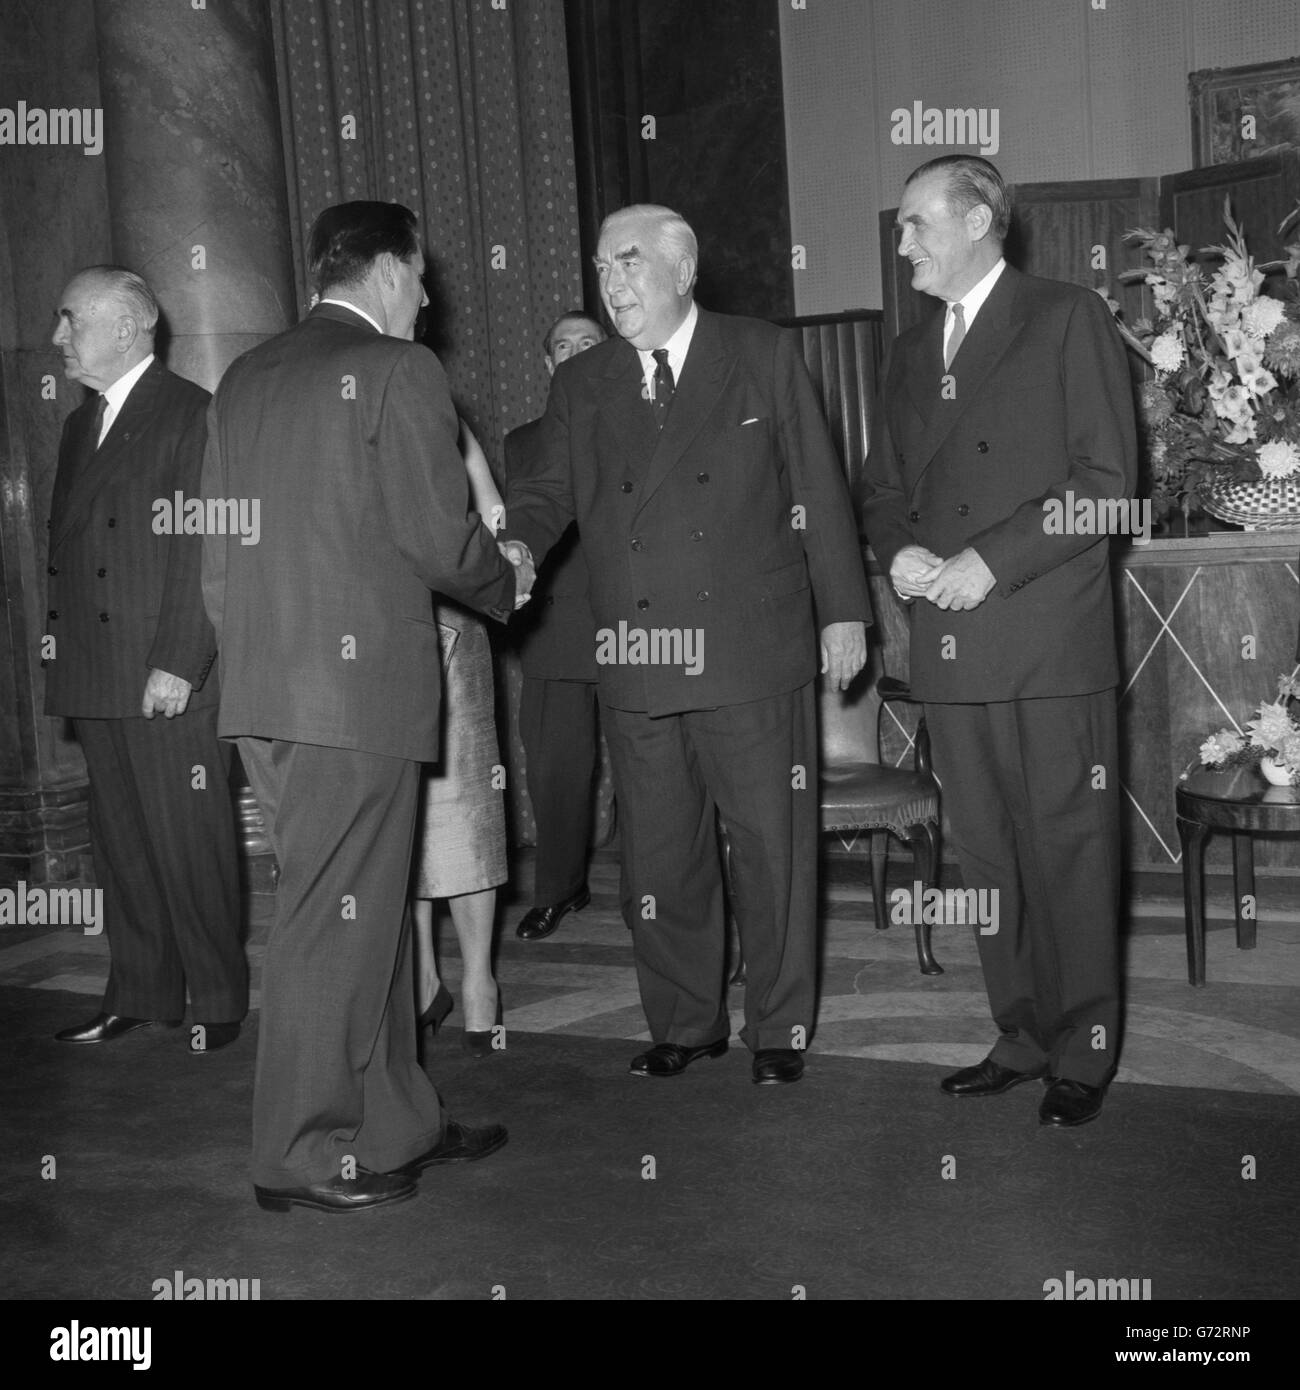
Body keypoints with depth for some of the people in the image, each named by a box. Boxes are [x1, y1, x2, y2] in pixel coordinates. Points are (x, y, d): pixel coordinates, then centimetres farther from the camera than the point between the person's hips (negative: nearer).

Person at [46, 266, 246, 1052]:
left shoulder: (194, 414, -6)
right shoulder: (81, 426, 19)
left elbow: (202, 547, -13)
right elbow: (66, 545, 20)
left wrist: (177, 663, -18)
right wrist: (65, 653, 11)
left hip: (171, 681, -7)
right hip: (96, 683, 8)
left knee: (192, 845, -1)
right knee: (121, 846, 12)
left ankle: (218, 999, 12)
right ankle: (140, 996, 22)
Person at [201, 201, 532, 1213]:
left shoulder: (245, 378, 15)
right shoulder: (400, 369, -7)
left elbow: (216, 550, 15)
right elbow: (439, 538, -11)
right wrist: (509, 587, 8)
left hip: (263, 687, 8)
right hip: (360, 683, -8)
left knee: (368, 910, 15)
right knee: (337, 919, 0)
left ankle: (394, 1124, 25)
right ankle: (303, 1156, 11)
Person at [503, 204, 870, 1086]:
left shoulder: (766, 358, 3)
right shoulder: (580, 386, 11)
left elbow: (817, 489, 3)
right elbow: (552, 489, 6)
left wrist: (843, 610, -1)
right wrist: (517, 544, -18)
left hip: (754, 651, -3)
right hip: (637, 664, 3)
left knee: (773, 847, 5)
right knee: (659, 856, 10)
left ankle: (781, 1029, 21)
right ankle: (686, 1023, 27)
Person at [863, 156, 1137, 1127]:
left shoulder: (1068, 320, 0)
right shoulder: (912, 352, 20)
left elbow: (1108, 477, -8)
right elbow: (885, 488, 22)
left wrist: (991, 560, -14)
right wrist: (899, 550, -1)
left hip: (1051, 641, -6)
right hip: (950, 646, 6)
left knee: (1070, 853, -1)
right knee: (988, 857, 10)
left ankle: (1082, 1055, 11)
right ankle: (1022, 1038, 22)